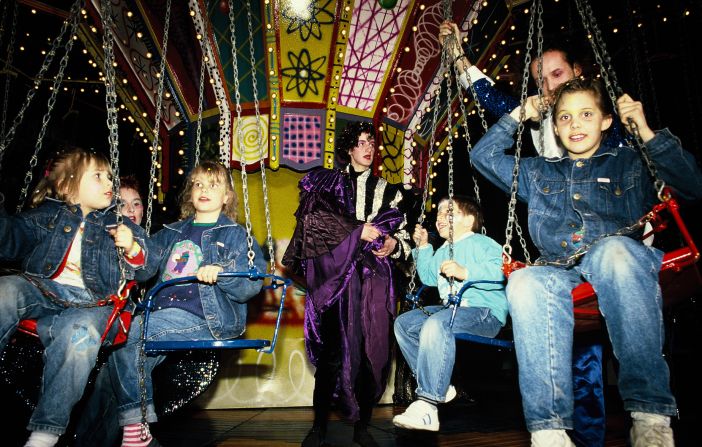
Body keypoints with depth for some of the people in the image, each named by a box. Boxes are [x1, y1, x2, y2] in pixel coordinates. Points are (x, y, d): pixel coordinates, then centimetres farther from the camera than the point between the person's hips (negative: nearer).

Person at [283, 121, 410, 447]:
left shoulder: (386, 190, 19)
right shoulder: (326, 181, 12)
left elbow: (404, 238, 15)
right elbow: (313, 218, -4)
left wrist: (393, 244, -8)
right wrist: (357, 231, -11)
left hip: (373, 279, 3)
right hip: (334, 274, -2)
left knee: (371, 349, -2)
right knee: (332, 348, -7)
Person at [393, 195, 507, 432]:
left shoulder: (481, 243, -4)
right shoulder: (442, 251, 24)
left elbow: (497, 273, -20)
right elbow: (429, 277, 33)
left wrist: (465, 272, -32)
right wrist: (423, 247, 24)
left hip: (486, 312, -10)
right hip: (450, 308, 10)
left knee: (436, 324, -37)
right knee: (403, 323, 3)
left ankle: (427, 405, -38)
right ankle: (441, 385, -2)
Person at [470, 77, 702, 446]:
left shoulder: (630, 163, 24)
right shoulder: (538, 173, 31)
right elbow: (483, 155, 33)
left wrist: (647, 132, 4)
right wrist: (517, 116, 28)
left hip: (623, 270, -1)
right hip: (559, 274, 2)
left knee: (614, 248, -39)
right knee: (524, 281, -35)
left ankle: (651, 416, -39)